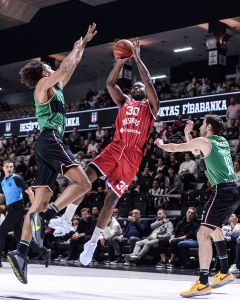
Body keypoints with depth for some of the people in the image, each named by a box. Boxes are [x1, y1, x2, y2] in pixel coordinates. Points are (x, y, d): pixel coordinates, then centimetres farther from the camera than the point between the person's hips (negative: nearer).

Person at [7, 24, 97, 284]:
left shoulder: (55, 88, 28)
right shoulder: (43, 84, 5)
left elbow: (70, 68, 38)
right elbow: (64, 68, -11)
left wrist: (84, 43, 41)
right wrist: (77, 47, 6)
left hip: (45, 145, 9)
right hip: (51, 139, -9)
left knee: (40, 201, -1)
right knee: (83, 183, -19)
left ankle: (21, 252, -10)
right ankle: (45, 217, -32)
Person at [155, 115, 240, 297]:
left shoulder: (204, 141, -3)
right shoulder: (223, 141, 20)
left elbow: (174, 148, 5)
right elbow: (195, 151, 36)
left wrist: (161, 145, 25)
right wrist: (188, 133, 32)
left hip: (223, 191, -9)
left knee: (203, 234, -13)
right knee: (215, 228, 26)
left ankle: (203, 284, -20)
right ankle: (224, 273, 32)